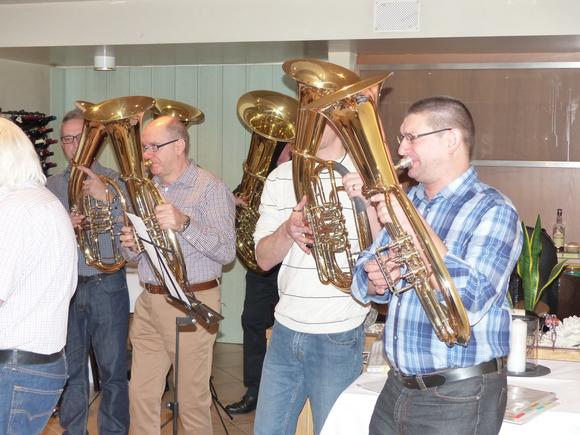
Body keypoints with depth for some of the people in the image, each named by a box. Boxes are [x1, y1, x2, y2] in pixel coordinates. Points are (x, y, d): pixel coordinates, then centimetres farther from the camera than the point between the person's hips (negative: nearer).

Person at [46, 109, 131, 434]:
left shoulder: (112, 180, 2)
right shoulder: (52, 186, 10)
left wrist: (105, 197, -22)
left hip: (108, 287, -2)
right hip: (66, 288, 3)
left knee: (114, 370, 2)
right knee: (71, 370, 11)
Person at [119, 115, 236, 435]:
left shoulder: (210, 188, -7)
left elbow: (227, 252, -16)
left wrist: (184, 223, -28)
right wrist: (131, 246, -4)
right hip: (149, 302, 6)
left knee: (192, 399, 2)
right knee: (141, 394, 8)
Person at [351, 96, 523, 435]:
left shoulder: (493, 210, -13)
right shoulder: (407, 200, 9)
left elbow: (472, 303, -27)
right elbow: (362, 283, 11)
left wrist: (415, 226, -25)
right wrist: (376, 282, -12)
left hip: (459, 397, -6)